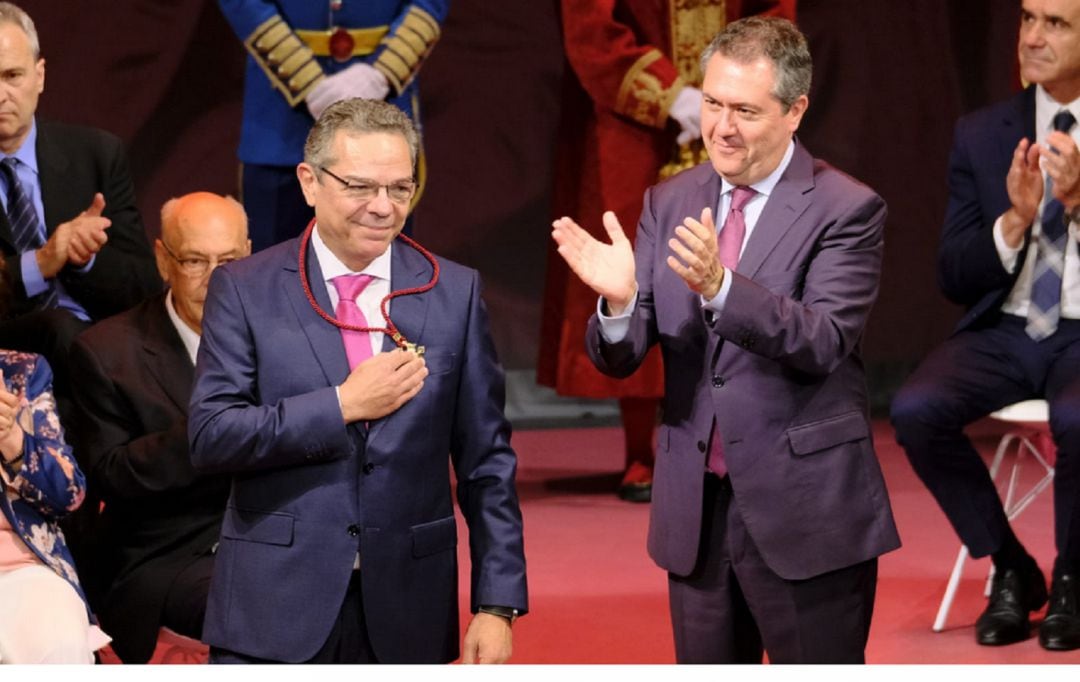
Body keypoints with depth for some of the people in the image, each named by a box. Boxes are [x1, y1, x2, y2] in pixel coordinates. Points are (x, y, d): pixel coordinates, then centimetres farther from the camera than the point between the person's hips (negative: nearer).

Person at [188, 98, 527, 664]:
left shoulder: (454, 293, 4)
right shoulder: (245, 290, 0)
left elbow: (486, 462, 5)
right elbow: (210, 437, -8)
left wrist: (497, 603, -1)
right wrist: (341, 406, -16)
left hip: (406, 616, 2)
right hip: (275, 613, -2)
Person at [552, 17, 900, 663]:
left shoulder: (846, 210, -8)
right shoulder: (669, 203, 6)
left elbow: (823, 342, -22)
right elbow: (621, 359, 2)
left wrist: (720, 285, -36)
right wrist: (619, 299, -21)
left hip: (805, 511, -5)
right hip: (697, 508, 5)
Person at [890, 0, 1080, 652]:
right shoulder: (982, 133, 7)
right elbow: (954, 278, 5)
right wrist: (1014, 219, -14)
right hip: (1004, 330, 3)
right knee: (915, 409, -26)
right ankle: (1011, 570, -4)